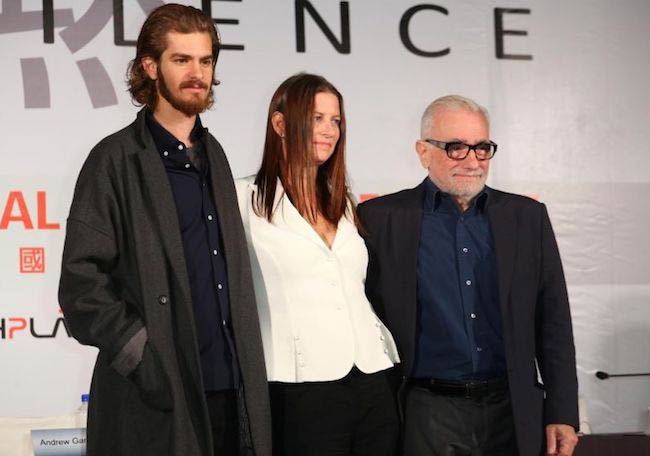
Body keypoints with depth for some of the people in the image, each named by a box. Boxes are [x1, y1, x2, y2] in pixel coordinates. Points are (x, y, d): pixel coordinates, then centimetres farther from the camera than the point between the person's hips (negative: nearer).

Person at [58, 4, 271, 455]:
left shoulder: (213, 153, 13)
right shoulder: (117, 159, -5)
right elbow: (81, 282, -10)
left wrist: (247, 362, 12)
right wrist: (145, 358, -15)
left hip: (232, 387, 6)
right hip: (157, 395, -5)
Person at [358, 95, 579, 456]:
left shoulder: (528, 217, 6)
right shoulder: (382, 219, -2)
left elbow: (553, 323, 6)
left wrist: (562, 413, 2)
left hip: (513, 409, 3)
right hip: (429, 410, -2)